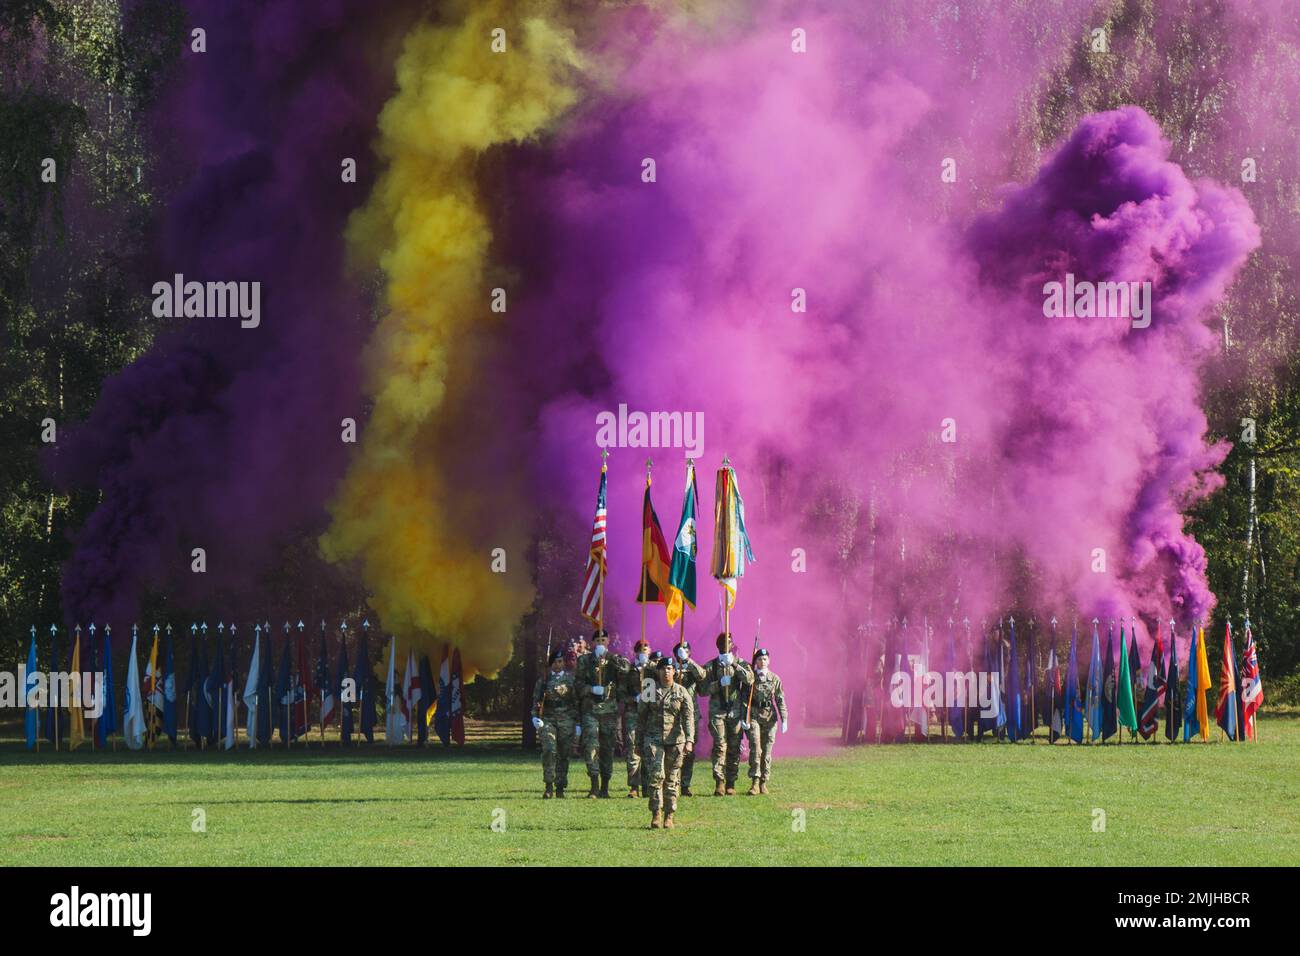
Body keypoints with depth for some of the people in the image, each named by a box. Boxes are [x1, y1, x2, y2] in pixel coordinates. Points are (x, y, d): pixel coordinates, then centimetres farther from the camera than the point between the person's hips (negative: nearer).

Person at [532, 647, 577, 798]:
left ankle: (560, 788, 12)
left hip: (566, 721, 1)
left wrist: (578, 723, 7)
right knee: (549, 750, -16)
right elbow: (536, 699, 9)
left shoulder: (571, 678, 8)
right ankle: (549, 786, -15)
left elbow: (577, 701, 10)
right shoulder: (544, 678, 7)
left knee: (563, 754, 3)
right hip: (548, 719, -1)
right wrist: (535, 716, -5)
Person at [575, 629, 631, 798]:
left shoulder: (614, 659, 8)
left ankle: (605, 787, 12)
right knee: (591, 746, -13)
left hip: (610, 708, 1)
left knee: (607, 747, 5)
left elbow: (626, 667, -13)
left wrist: (608, 656, -17)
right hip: (590, 709, -1)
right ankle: (595, 786, -13)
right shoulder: (584, 660, 8)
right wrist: (592, 689, -12)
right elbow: (579, 684, 6)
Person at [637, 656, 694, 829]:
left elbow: (688, 718, -4)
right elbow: (641, 718, 12)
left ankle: (669, 817, 9)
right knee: (656, 774, -14)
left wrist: (689, 740, -16)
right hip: (653, 738, 0)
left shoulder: (682, 693, 3)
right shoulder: (649, 692, 5)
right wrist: (640, 742, 12)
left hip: (675, 740, 0)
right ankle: (656, 814, -11)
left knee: (672, 779, 3)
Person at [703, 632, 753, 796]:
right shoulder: (711, 666, 10)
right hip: (717, 711, -1)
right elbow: (704, 687, 2)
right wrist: (719, 684, -12)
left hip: (735, 712, 1)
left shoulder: (740, 664, 11)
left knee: (734, 748, 2)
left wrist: (735, 665, -16)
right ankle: (719, 783, -14)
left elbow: (749, 678, -8)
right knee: (720, 746, -11)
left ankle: (731, 784, 8)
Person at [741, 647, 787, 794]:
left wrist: (784, 719, 0)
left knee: (767, 751, 3)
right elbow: (744, 699, 3)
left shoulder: (775, 679, 7)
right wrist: (743, 718, -6)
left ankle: (763, 783, 11)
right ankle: (755, 781, -16)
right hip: (753, 716, -2)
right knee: (755, 748, -16)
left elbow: (780, 700, 8)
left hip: (770, 717, 2)